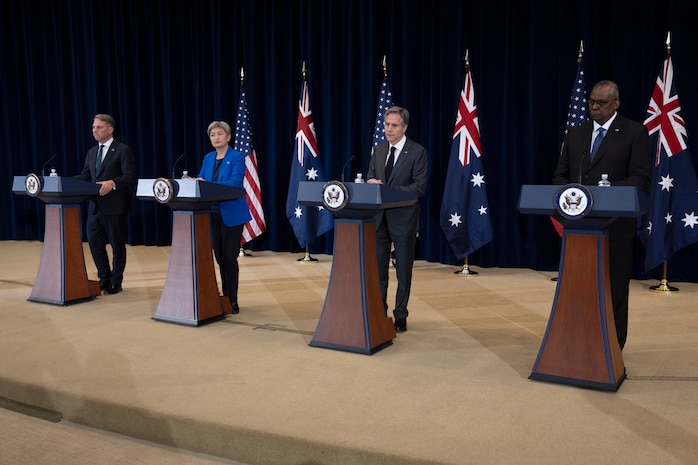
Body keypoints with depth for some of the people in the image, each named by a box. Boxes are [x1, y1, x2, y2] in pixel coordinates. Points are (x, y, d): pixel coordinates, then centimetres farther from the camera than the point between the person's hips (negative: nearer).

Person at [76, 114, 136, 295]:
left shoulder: (123, 150, -5)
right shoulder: (91, 152, 17)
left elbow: (130, 176, -13)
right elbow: (84, 176, 16)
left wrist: (112, 182, -29)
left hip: (115, 206, -6)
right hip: (95, 206, 7)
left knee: (117, 244, 4)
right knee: (94, 242, 8)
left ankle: (115, 282, 18)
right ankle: (104, 279, 24)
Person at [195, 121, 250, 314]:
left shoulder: (237, 157, -7)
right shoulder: (208, 158, 13)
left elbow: (235, 182, -21)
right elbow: (201, 180, 8)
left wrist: (208, 185, -30)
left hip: (232, 214, -6)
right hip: (212, 214, 6)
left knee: (229, 257, -6)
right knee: (220, 257, 11)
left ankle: (233, 301, 2)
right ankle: (225, 297, 23)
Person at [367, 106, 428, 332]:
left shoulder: (418, 152, -7)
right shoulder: (378, 150, 10)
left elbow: (420, 187, -13)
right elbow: (370, 179, 14)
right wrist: (372, 183, -11)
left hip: (403, 219, -5)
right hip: (379, 218, 5)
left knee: (403, 271, 6)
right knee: (378, 269, 11)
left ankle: (400, 317, 18)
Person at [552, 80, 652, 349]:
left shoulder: (635, 133, -1)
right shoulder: (575, 134, 14)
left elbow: (641, 180, -8)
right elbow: (560, 175, 14)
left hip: (615, 225, -4)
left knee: (613, 289, 4)